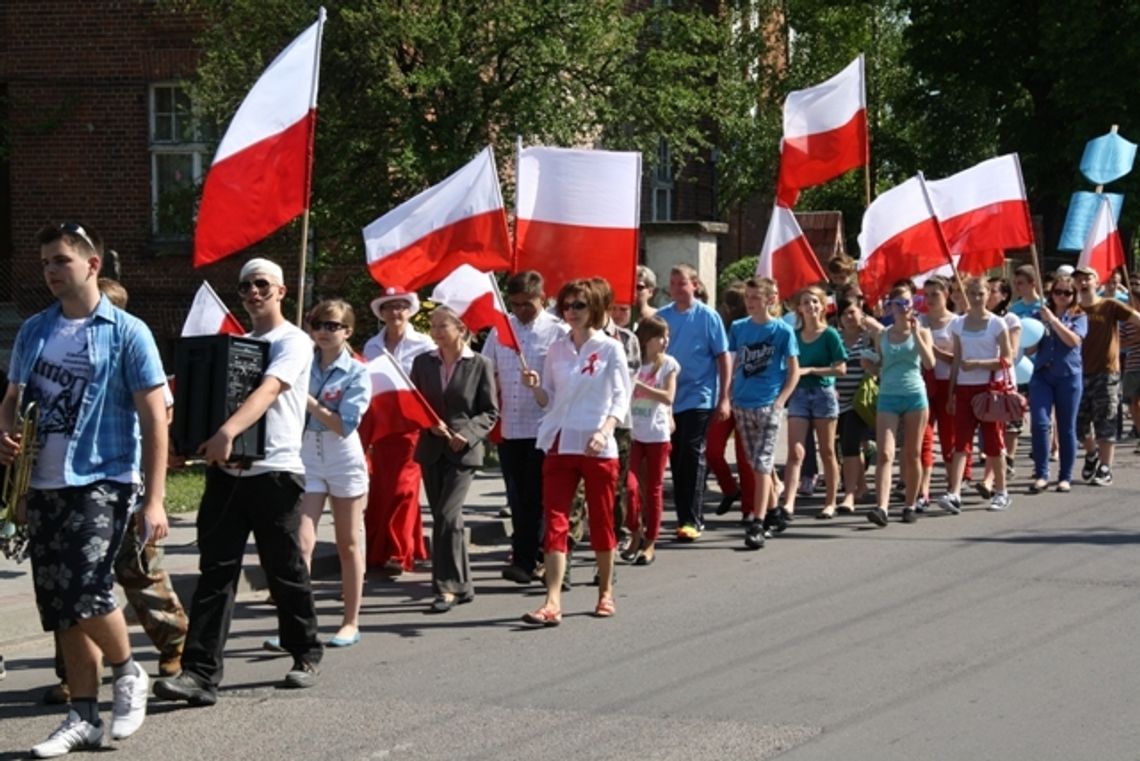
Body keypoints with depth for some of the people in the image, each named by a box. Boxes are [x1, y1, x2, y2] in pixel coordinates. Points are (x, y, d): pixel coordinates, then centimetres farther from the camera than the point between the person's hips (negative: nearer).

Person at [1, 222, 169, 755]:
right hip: (44, 485, 6)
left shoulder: (127, 332, -5)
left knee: (86, 591, -20)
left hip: (104, 481, -6)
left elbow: (154, 418, -6)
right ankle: (83, 717, 17)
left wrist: (154, 500, -12)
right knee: (60, 607, 7)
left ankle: (127, 674, 7)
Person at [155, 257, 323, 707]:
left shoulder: (293, 342, -4)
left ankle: (306, 657, 23)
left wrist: (228, 432, -38)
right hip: (227, 470, 6)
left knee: (285, 572, 5)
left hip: (274, 471, -6)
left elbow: (267, 391, -21)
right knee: (216, 571, -2)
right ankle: (200, 673, -7)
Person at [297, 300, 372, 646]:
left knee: (348, 545, 8)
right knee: (301, 542, -9)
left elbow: (344, 425, -15)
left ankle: (351, 622, 18)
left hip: (344, 461, -2)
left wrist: (308, 401, -18)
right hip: (306, 459, 2)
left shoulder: (357, 373, -5)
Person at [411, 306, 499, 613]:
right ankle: (462, 585, 20)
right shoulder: (423, 363, 8)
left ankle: (448, 586, -8)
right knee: (445, 519, 9)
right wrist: (430, 423, -10)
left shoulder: (480, 365, -3)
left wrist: (468, 435, -17)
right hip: (431, 450, 5)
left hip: (463, 452, -4)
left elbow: (491, 412, -2)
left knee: (446, 516, -15)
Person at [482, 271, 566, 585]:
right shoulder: (500, 330, 10)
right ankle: (530, 556, 20)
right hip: (508, 427, 5)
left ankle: (525, 560, 2)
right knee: (517, 498, 10)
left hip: (543, 429, -5)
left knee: (535, 499, -2)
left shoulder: (557, 332, -5)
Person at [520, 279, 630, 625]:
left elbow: (621, 399, -5)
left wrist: (604, 431, -20)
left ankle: (606, 593, 24)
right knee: (555, 523, -5)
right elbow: (548, 400, 13)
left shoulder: (610, 349, -1)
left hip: (598, 448, -3)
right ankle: (552, 603, -9)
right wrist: (535, 387, -9)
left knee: (601, 521, 7)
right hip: (559, 444, 3)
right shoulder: (557, 349, 9)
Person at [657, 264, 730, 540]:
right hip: (667, 400, 4)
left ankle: (692, 520, -4)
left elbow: (723, 358, -2)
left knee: (692, 458, -7)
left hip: (698, 398, -4)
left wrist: (723, 399, -6)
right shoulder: (662, 317, 6)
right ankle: (685, 516, 17)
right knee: (676, 459, 8)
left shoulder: (708, 317, -4)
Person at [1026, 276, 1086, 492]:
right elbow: (1030, 349, 12)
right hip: (1041, 375, 1)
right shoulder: (1040, 315, 12)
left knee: (1066, 428, 4)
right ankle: (1041, 474, -6)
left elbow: (1073, 340, -12)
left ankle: (1065, 477, 12)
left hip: (1068, 376, -1)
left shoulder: (1079, 317, 7)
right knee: (1040, 423, -12)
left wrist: (1052, 320, -15)